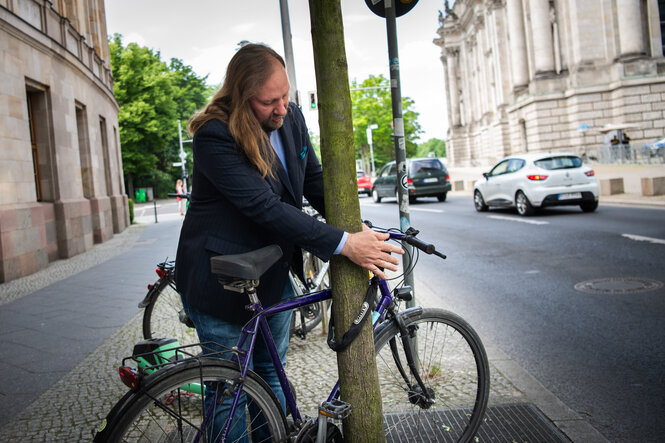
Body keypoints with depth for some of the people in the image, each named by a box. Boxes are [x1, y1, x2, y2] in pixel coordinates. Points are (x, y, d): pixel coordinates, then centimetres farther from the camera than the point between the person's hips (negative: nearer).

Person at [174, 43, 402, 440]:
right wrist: (343, 244, -32)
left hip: (273, 272, 7)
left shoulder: (292, 117, -2)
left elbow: (314, 180, 5)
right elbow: (266, 208, -31)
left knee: (271, 373, 20)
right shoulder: (215, 135, -24)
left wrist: (359, 229, -11)